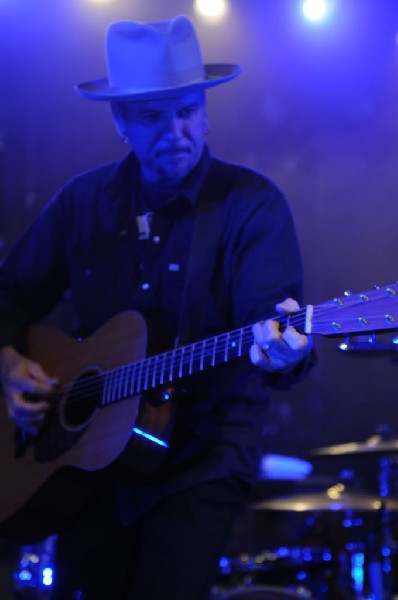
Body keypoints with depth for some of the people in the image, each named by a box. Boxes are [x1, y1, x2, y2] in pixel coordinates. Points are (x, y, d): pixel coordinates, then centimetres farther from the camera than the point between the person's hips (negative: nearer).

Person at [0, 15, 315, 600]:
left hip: (206, 454, -4)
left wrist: (282, 350, -41)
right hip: (88, 447, 4)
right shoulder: (84, 200, 7)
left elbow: (270, 306, -19)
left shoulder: (251, 202, -6)